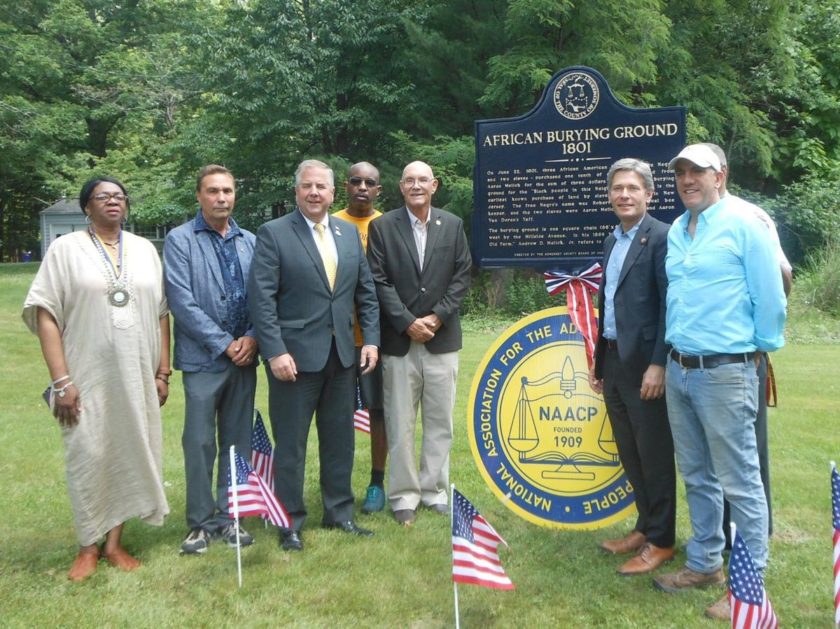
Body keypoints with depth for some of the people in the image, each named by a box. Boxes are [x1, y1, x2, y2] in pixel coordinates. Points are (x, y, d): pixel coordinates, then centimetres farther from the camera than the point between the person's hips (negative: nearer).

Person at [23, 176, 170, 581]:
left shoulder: (144, 249, 9)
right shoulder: (66, 249, -1)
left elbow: (161, 314, 10)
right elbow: (45, 315, -5)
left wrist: (163, 372, 6)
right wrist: (61, 381, -12)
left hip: (137, 377, 3)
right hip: (87, 377, -3)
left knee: (129, 454, 7)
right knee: (88, 457, 1)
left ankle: (114, 542, 21)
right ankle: (88, 547, 18)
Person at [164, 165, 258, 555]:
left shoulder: (250, 242, 9)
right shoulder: (180, 240, -3)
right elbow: (181, 300, -10)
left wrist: (252, 337, -8)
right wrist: (223, 343, -12)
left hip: (243, 356, 4)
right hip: (202, 358, -4)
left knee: (237, 442, 10)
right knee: (199, 443, 1)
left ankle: (228, 517, 21)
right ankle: (200, 523, 14)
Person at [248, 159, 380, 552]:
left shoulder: (350, 233, 10)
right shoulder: (273, 234, -5)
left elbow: (366, 291, 12)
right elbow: (262, 298, -11)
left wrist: (371, 339, 3)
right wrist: (275, 351, -18)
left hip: (342, 355, 5)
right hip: (295, 356, -5)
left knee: (339, 440, 14)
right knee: (290, 444, 5)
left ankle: (339, 512, 29)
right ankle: (290, 522, 18)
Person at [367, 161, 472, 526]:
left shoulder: (453, 225, 7)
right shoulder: (382, 227, 1)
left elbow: (462, 276, 3)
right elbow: (379, 281, -5)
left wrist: (437, 317, -7)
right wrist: (407, 323, -12)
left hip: (442, 339, 2)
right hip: (399, 340, -2)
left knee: (440, 422, 9)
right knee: (400, 425, 3)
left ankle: (434, 490, 23)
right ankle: (404, 495, 15)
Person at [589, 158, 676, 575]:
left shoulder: (660, 237, -10)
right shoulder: (612, 240, 15)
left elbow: (670, 304, -16)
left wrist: (658, 364, -20)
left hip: (644, 364, -8)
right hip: (613, 362, 8)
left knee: (654, 455, 3)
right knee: (630, 454, 16)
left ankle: (661, 541, 16)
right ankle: (645, 527, 30)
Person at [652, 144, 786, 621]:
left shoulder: (743, 225, -9)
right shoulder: (676, 231, 11)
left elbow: (769, 296, -8)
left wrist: (761, 349, 1)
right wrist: (671, 357, 17)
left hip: (725, 372, -7)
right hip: (679, 370, 7)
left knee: (739, 482, 0)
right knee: (697, 477, 17)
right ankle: (704, 564, 30)